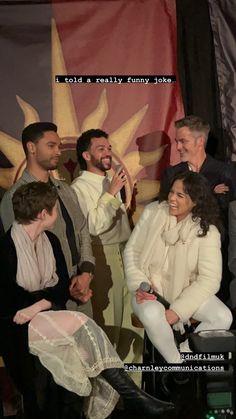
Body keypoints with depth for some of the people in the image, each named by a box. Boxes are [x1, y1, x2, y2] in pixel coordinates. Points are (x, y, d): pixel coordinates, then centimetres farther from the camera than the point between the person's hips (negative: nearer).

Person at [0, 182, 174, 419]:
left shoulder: (51, 241, 7)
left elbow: (63, 288, 3)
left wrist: (39, 305, -17)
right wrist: (48, 299, -14)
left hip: (48, 316, 6)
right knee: (79, 324, -29)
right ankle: (134, 398, -20)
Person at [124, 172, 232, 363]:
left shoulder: (207, 231, -12)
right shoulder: (153, 212, -6)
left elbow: (209, 279, -16)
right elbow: (132, 250, 0)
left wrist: (177, 311, -23)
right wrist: (139, 284, -15)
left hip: (187, 290, 1)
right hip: (151, 288, 0)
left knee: (223, 317, -23)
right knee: (151, 315, -34)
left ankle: (185, 353, 1)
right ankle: (176, 361, -6)